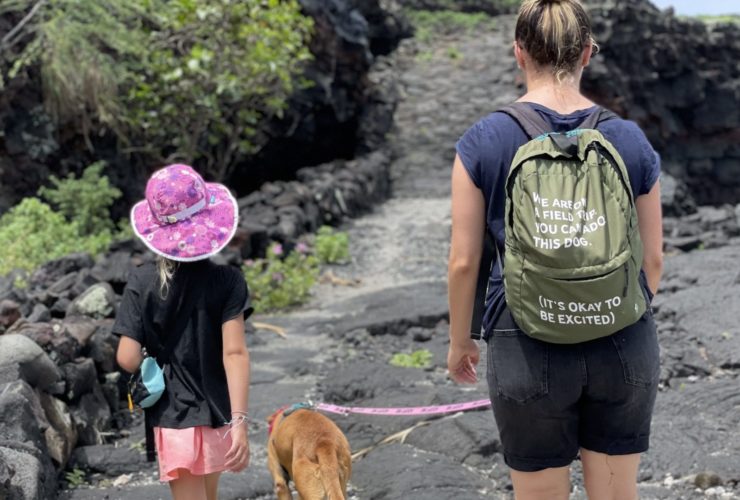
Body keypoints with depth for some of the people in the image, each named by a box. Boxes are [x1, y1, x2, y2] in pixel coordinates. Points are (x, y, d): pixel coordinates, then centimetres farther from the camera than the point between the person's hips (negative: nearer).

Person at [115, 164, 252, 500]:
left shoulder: (142, 283, -10)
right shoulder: (226, 281, -10)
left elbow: (128, 360, -13)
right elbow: (234, 352, -17)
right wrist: (240, 421, -18)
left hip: (173, 418, -2)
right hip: (218, 413, 2)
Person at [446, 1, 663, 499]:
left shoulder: (482, 142, -8)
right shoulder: (631, 140, -3)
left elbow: (464, 261, -5)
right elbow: (653, 258, 5)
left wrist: (459, 341, 11)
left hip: (530, 350, -2)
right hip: (623, 345, 2)